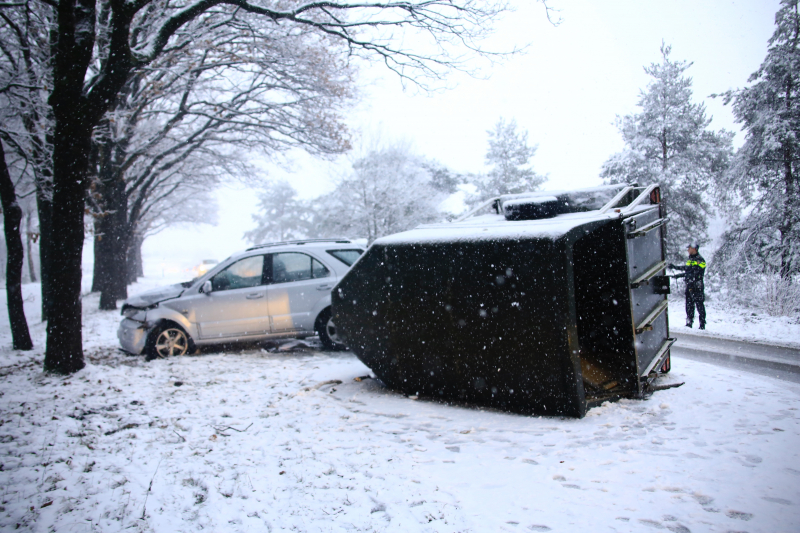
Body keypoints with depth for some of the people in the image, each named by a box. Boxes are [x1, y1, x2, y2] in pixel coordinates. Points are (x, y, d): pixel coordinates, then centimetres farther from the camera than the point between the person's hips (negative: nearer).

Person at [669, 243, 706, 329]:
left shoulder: (699, 260, -9)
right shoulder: (691, 259, 17)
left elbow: (694, 273, -18)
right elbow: (686, 268, 30)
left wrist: (680, 275, -22)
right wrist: (674, 267, 33)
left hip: (697, 286, -8)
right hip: (689, 285, 8)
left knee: (699, 304, -5)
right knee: (689, 304, 8)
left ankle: (702, 324, -1)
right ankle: (689, 322, 13)